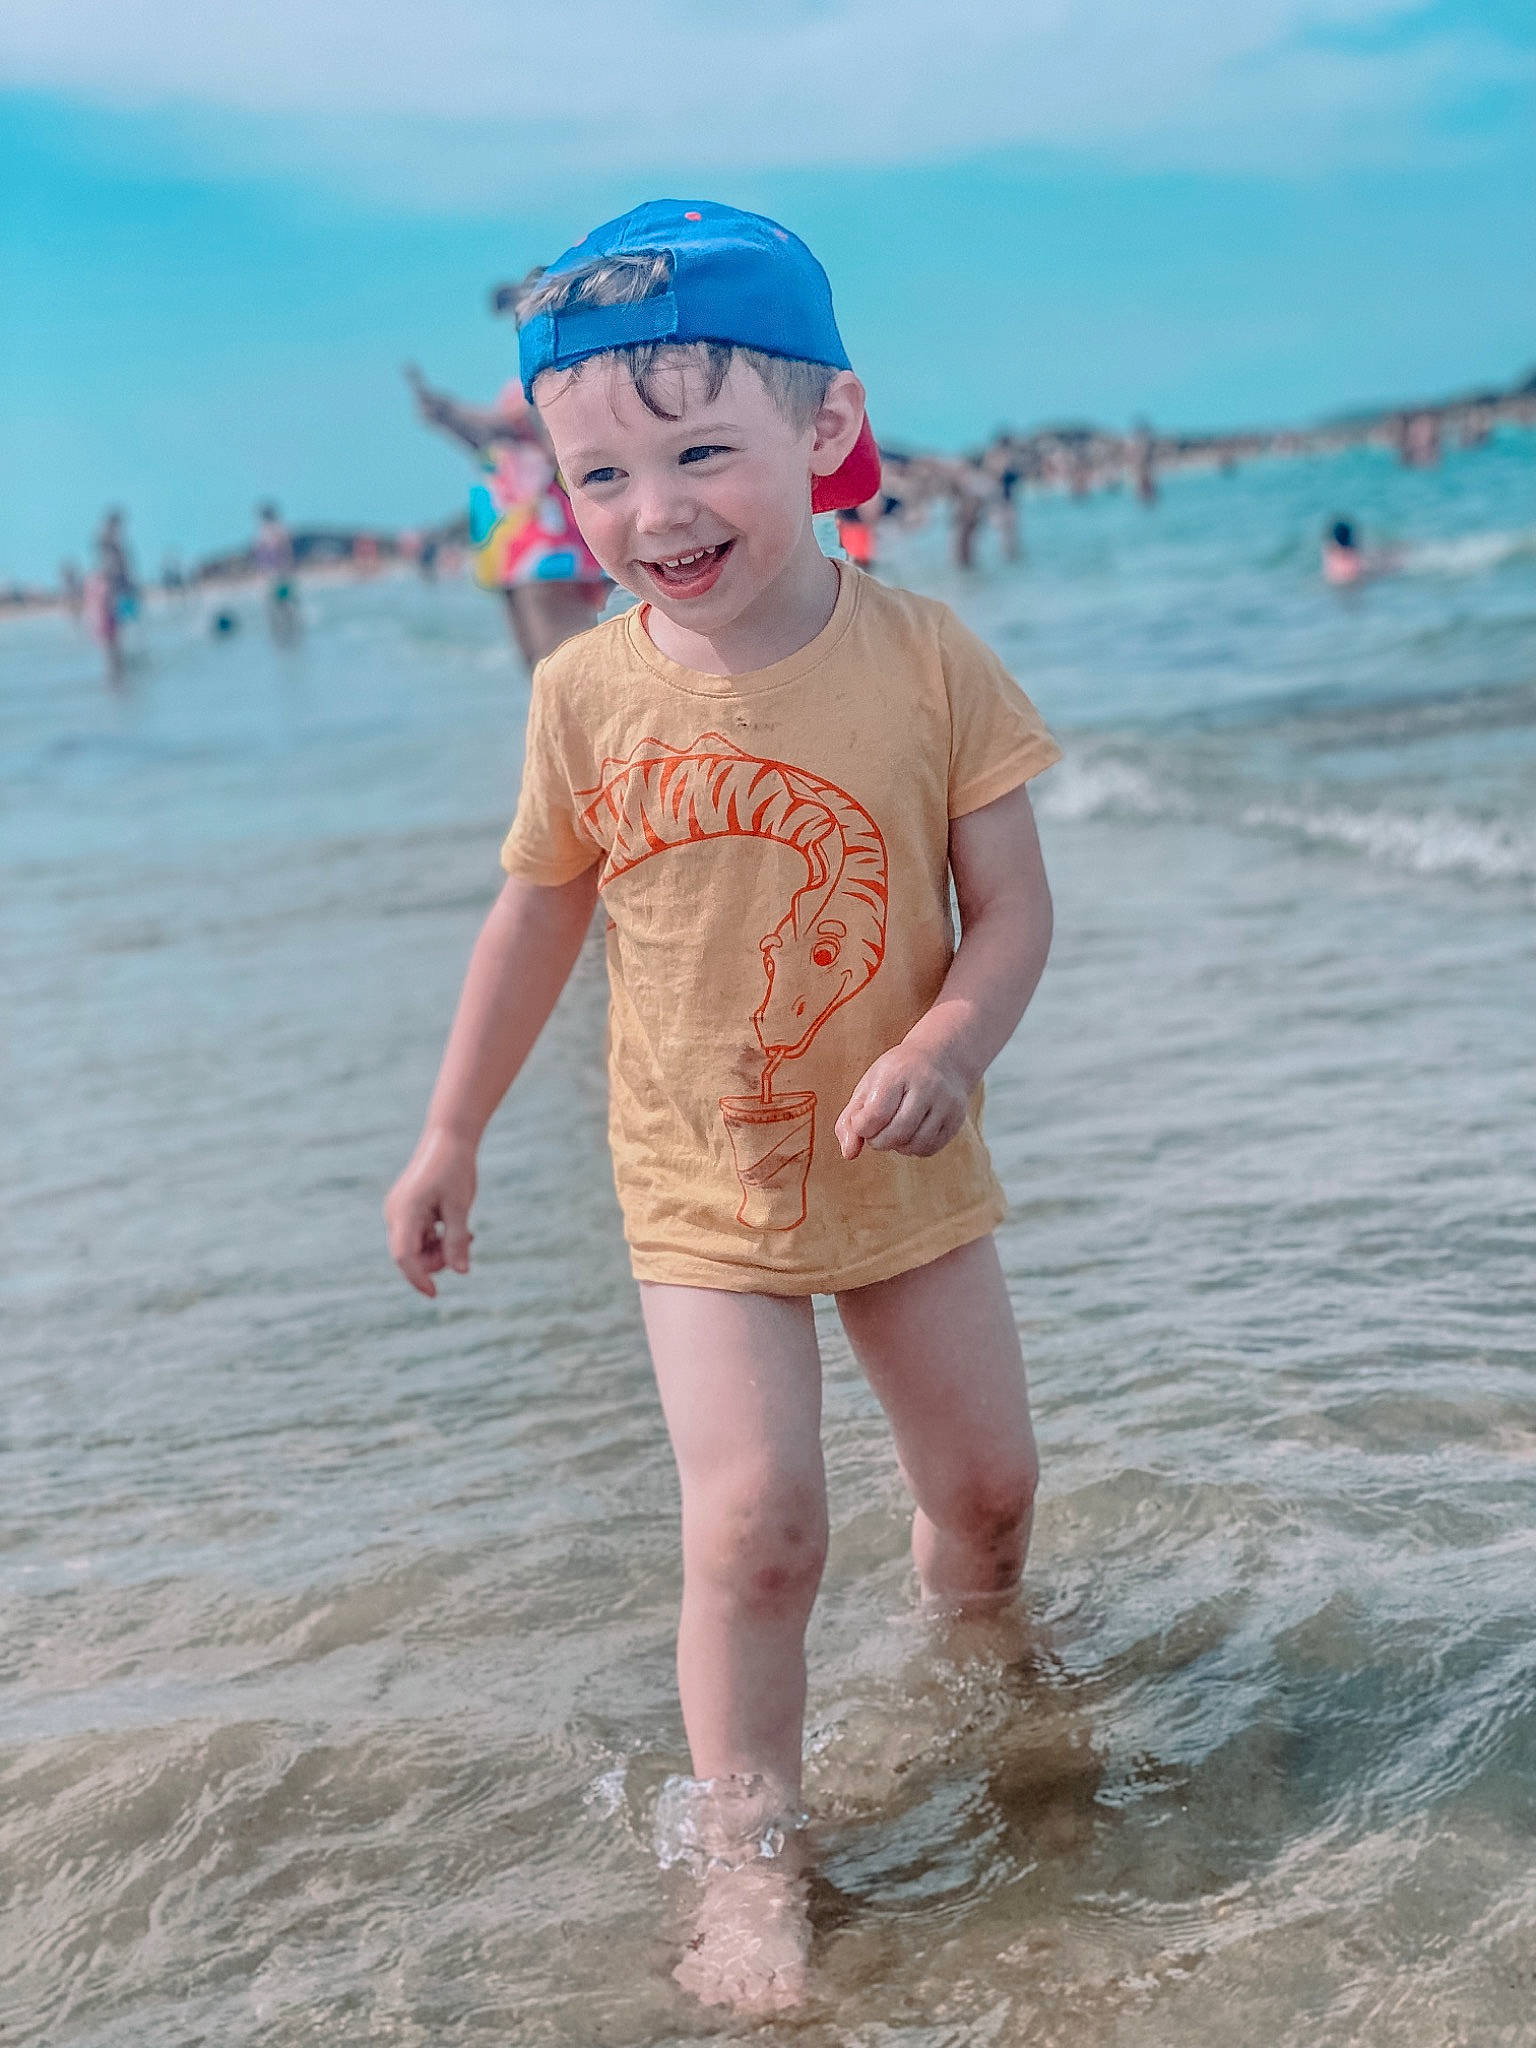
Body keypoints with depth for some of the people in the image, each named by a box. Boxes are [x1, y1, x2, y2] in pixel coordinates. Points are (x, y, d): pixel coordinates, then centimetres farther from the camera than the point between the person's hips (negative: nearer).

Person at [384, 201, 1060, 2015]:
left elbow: (1013, 905, -9)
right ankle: (749, 1861, 6)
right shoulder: (588, 694, -10)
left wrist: (949, 1048, -29)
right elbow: (536, 916, 4)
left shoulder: (921, 657, -13)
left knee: (986, 1485, 15)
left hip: (907, 1176, 1)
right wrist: (451, 1137, 10)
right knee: (755, 1527, -13)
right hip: (705, 1195, -1)